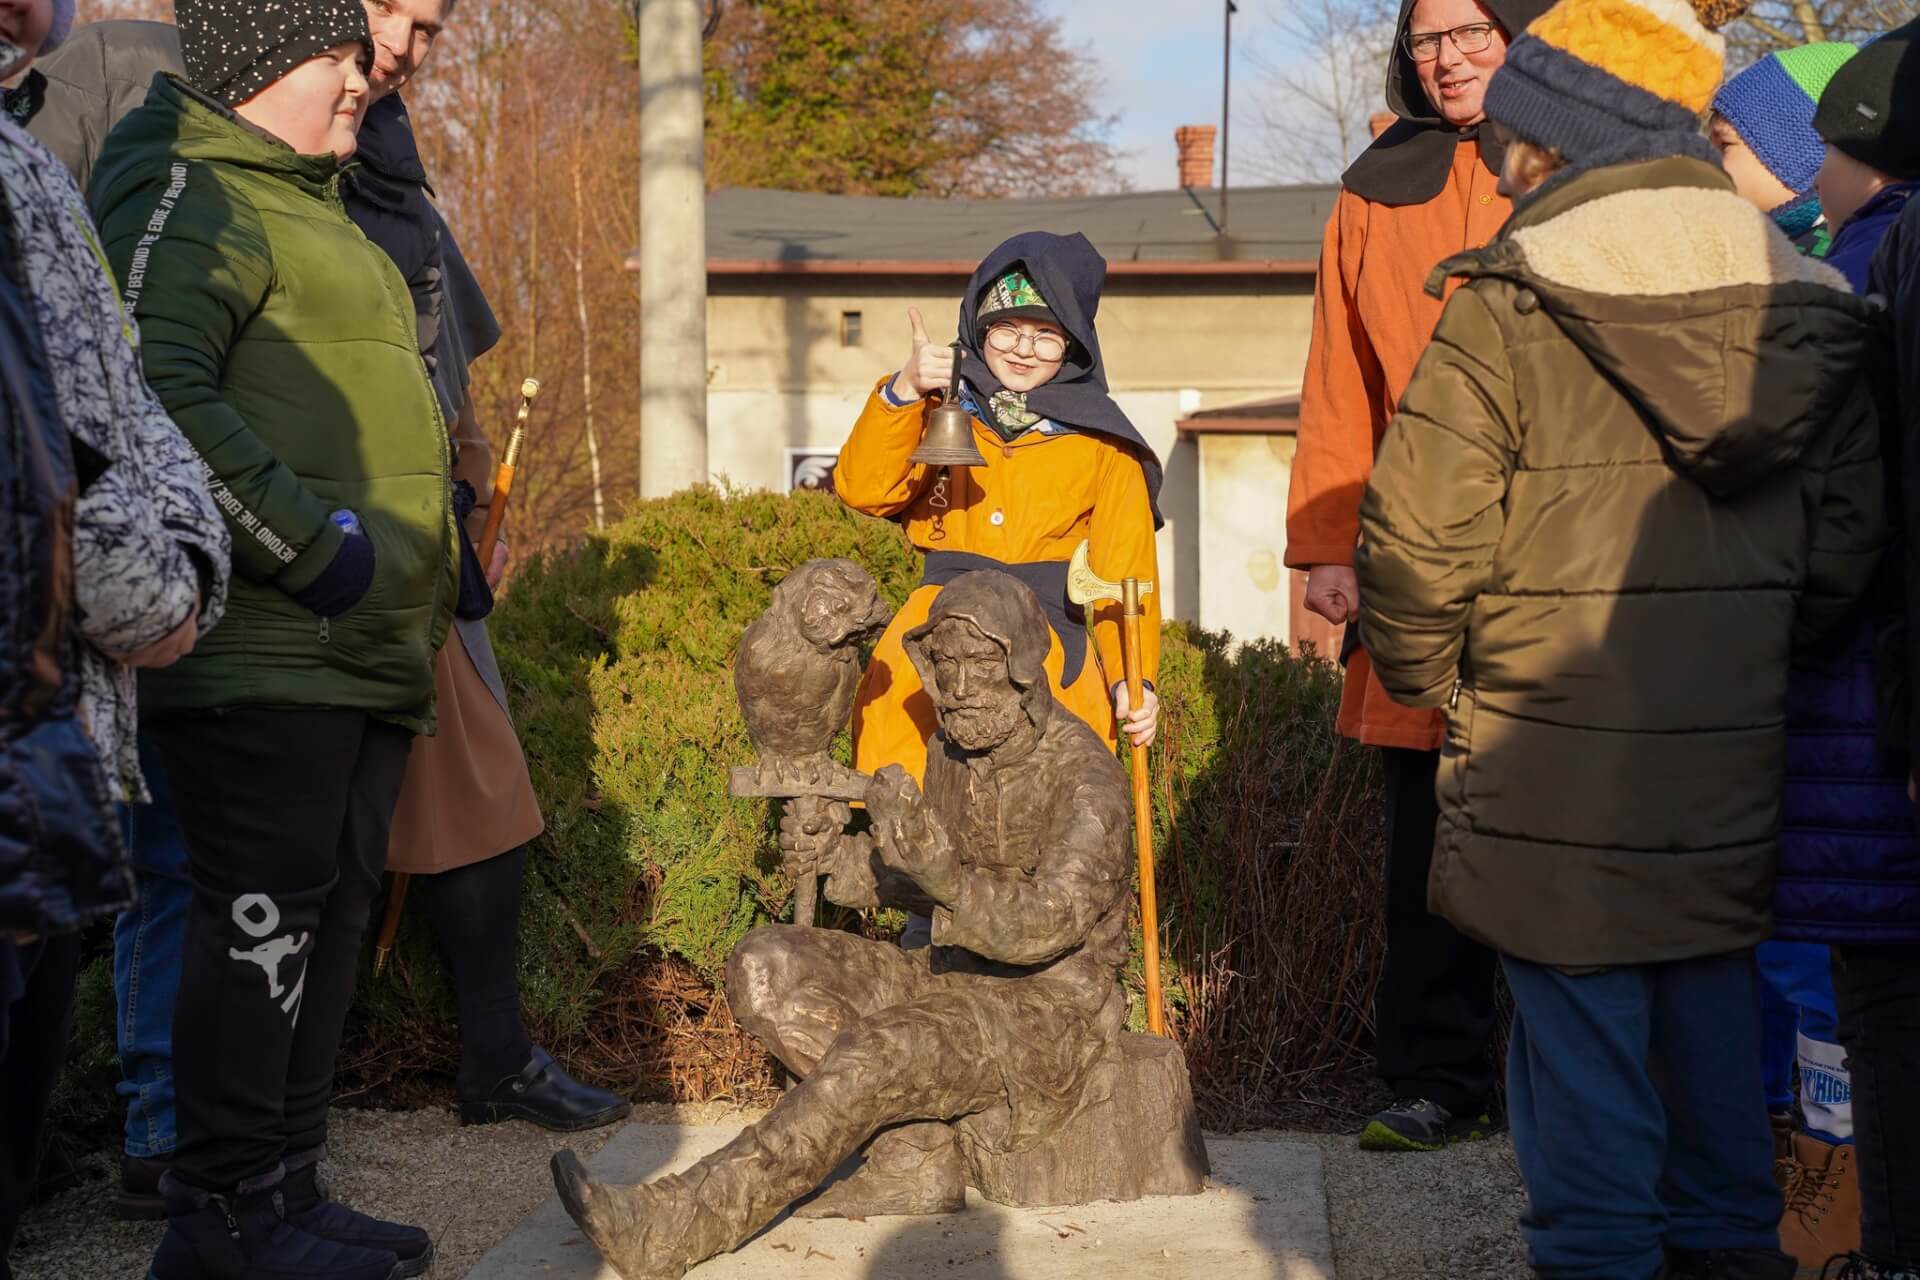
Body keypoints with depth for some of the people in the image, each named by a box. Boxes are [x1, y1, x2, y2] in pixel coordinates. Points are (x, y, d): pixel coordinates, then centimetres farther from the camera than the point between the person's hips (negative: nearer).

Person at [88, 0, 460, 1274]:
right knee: (268, 917, -7)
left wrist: (427, 566, 22)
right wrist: (312, 543, -21)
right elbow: (157, 392, -21)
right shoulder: (193, 194, -6)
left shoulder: (315, 207, 25)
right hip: (265, 649, -10)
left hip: (365, 649, 10)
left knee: (328, 916, 12)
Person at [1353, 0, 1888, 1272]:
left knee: (1581, 1020, 4)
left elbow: (1419, 533, -14)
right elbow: (1847, 535, 8)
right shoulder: (1806, 310, 5)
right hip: (1732, 757, 5)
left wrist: (1422, 670, 3)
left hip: (1556, 761, -5)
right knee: (1713, 1000, 18)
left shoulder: (1506, 309, -13)